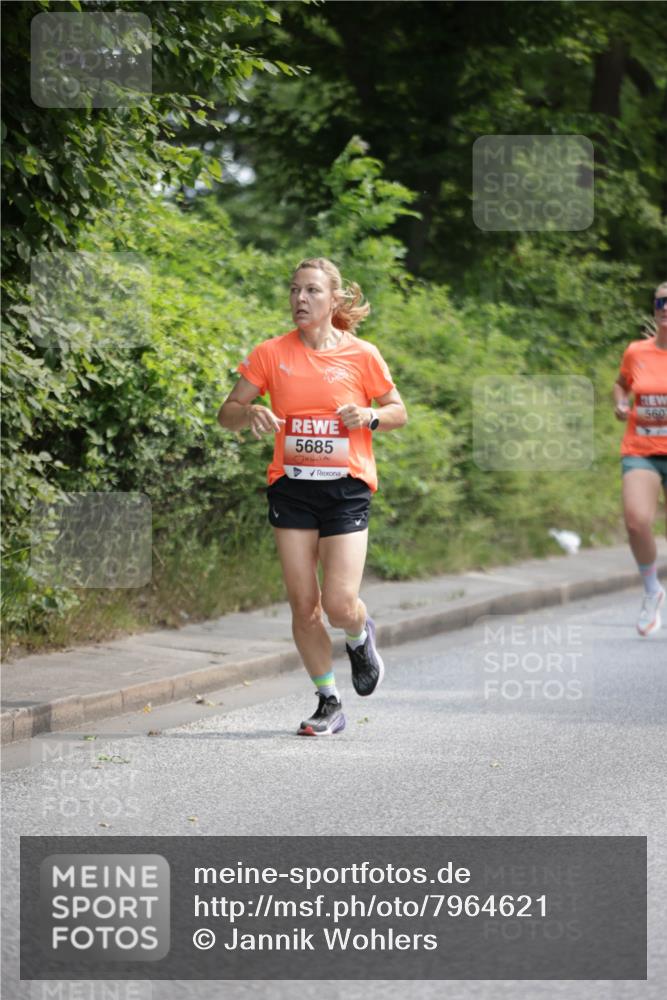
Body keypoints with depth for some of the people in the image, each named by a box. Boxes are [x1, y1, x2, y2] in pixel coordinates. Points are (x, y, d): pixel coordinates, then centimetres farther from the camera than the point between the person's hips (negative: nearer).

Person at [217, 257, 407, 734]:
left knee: (339, 604, -11)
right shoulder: (271, 353, 1)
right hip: (291, 485, 2)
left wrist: (370, 417, -12)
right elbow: (227, 413, 6)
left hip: (346, 488, -2)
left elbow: (398, 412, 9)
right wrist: (251, 413, -17)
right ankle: (328, 702, 15)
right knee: (303, 605, 0)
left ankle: (361, 635, 26)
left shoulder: (362, 355, -2)